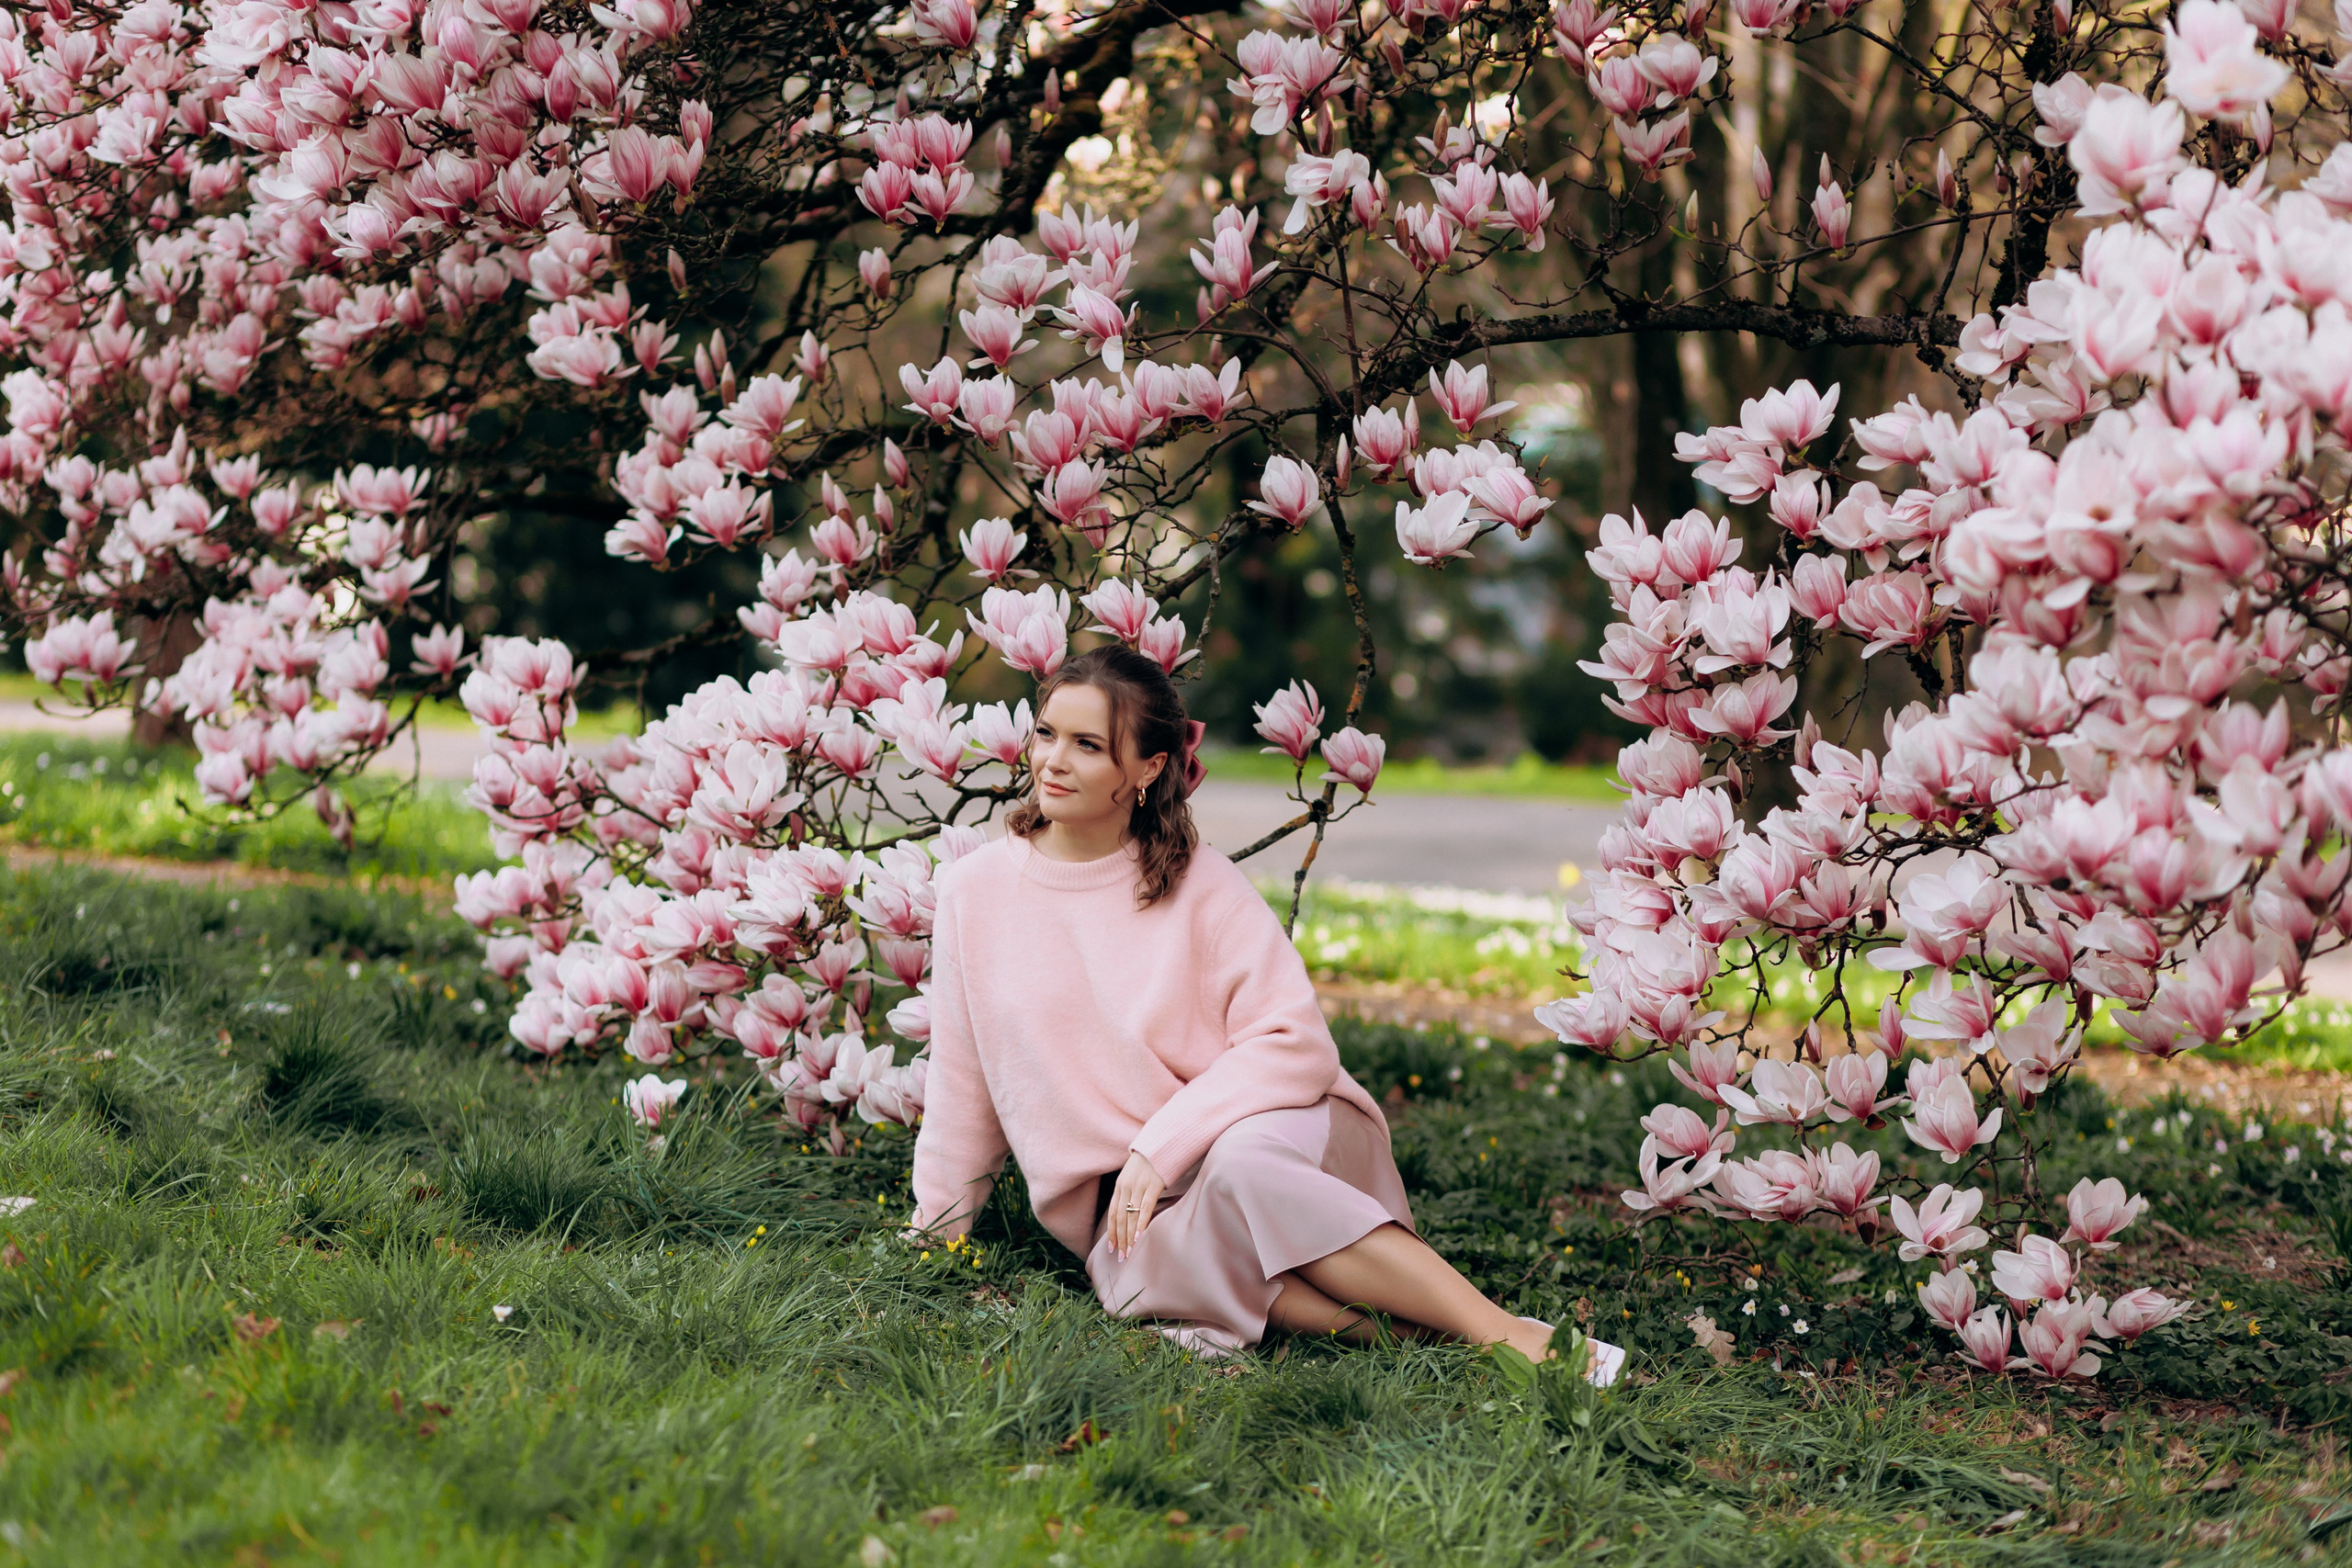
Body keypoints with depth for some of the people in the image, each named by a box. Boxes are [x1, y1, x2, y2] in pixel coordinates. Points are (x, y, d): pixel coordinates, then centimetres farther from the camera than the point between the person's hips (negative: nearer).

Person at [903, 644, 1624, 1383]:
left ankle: (1509, 1335, -39)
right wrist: (935, 1226, 18)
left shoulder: (1200, 885, -3)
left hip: (1271, 1132, -1)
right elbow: (962, 1081, 15)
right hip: (1121, 1200, 1)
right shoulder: (975, 892, 4)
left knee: (1241, 1162, -39)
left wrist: (1159, 1147, -19)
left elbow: (1295, 1046, -11)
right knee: (1152, 1262, -36)